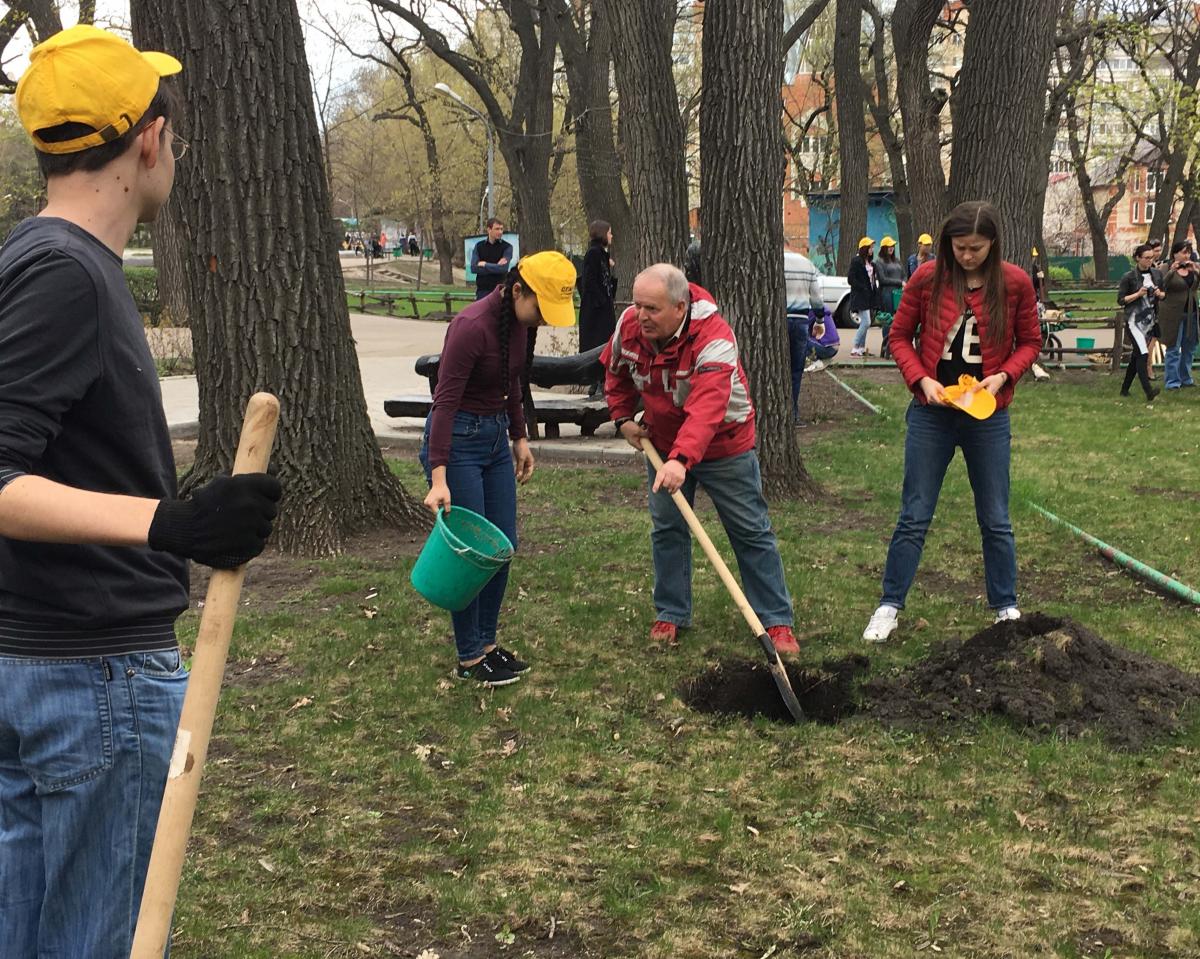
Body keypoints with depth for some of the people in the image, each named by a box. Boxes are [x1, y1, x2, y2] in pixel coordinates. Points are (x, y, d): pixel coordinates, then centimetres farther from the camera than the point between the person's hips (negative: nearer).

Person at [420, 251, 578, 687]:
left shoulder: (521, 322, -1)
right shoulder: (472, 326, -26)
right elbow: (445, 402, -26)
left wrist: (520, 437, 15)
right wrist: (438, 478, -30)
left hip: (495, 435, 8)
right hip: (457, 438, -8)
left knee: (503, 546, 10)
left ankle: (487, 642, 23)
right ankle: (469, 658, 10)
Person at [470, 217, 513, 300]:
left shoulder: (507, 247, 0)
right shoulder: (479, 246, 7)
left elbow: (503, 268, -13)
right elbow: (474, 268, -5)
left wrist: (485, 265, -6)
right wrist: (496, 266, -11)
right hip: (482, 290, 2)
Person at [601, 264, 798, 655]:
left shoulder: (714, 339, -34)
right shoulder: (629, 325, -15)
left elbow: (707, 407, -47)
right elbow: (617, 371, 8)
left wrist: (682, 459, -58)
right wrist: (623, 418, 0)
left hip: (724, 446, -5)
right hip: (664, 444, 5)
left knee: (752, 533, 3)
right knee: (667, 530, 10)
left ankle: (776, 621, 11)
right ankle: (671, 615, 23)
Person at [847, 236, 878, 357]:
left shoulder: (871, 263, 14)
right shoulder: (856, 262, -10)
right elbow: (850, 279, -14)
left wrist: (875, 290, 7)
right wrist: (863, 288, -17)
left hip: (869, 296, 8)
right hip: (860, 297, -8)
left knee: (865, 324, 10)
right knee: (866, 322, -13)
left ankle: (861, 349, 16)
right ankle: (854, 349, -9)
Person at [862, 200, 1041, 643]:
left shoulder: (1015, 283, -6)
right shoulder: (927, 279, -6)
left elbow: (1029, 342, 4)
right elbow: (900, 336, 3)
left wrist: (1004, 375, -14)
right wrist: (921, 378, -13)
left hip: (987, 417, 0)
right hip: (931, 415, 0)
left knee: (995, 520, 10)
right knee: (914, 518, 5)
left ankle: (1006, 608, 24)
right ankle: (890, 607, 15)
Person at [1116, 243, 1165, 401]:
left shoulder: (1157, 274, 7)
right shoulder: (1129, 277, -8)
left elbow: (1164, 295, 17)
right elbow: (1120, 300, -7)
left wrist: (1159, 294, -6)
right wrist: (1138, 294, -19)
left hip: (1150, 320, 6)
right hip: (1134, 321, -6)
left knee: (1136, 355, 11)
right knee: (1143, 354, -18)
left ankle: (1125, 389, 22)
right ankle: (1148, 392, -25)